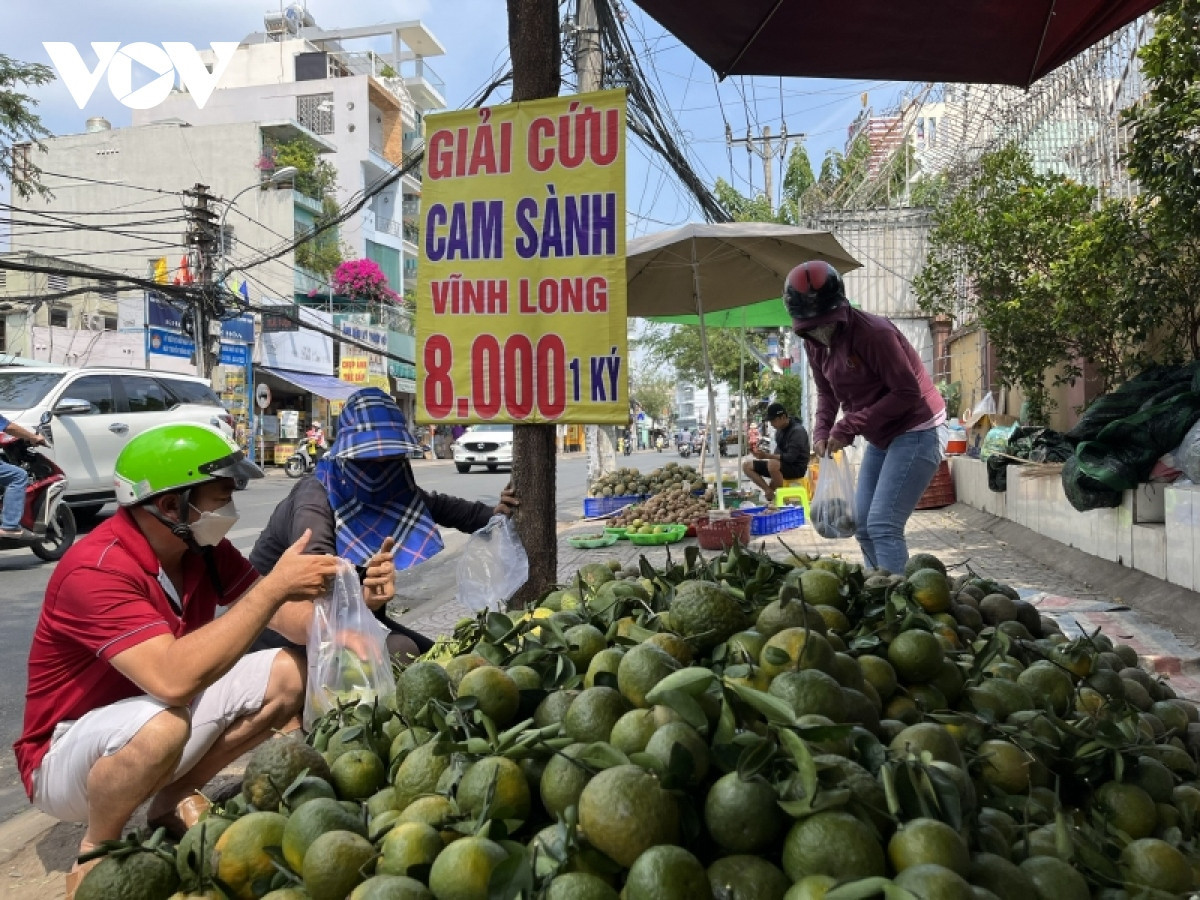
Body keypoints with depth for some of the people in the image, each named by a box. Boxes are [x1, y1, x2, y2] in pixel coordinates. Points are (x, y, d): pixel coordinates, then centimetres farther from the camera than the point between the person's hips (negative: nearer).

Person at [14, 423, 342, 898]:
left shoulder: (203, 547, -7)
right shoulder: (96, 570, -31)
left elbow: (281, 615, -9)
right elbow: (173, 678, -43)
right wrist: (275, 587, -41)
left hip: (153, 715, 7)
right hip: (67, 757, -7)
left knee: (288, 673, -7)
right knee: (162, 723, -40)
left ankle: (174, 799, 6)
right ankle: (95, 852, -9)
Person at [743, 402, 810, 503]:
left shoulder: (797, 431, -17)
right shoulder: (780, 430, 7)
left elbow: (791, 457, -25)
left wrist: (767, 455, -27)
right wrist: (764, 453, -5)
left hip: (796, 468, -9)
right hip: (781, 465, 9)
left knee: (773, 464, -39)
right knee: (747, 466, -1)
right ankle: (770, 492, -12)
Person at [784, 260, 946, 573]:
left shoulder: (874, 333, -25)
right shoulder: (814, 342, 0)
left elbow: (907, 393, -23)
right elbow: (827, 392, 12)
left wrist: (849, 427, -23)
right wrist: (822, 431, -6)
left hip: (918, 432, -9)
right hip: (881, 437, 9)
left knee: (883, 525, -16)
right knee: (862, 525, 9)